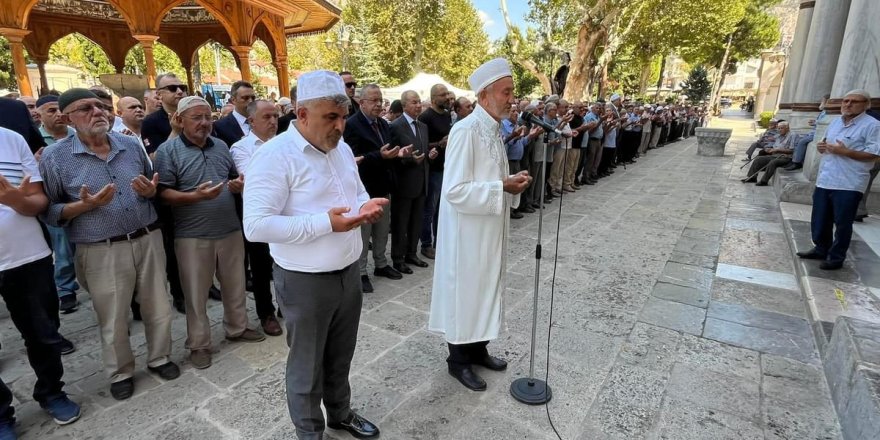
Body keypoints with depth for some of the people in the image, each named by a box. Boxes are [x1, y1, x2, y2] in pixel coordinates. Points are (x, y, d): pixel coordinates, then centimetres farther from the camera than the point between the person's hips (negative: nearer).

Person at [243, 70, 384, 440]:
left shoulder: (342, 148, 6)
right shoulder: (275, 155, -18)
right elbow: (256, 226, -24)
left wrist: (366, 206, -6)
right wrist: (325, 223, -28)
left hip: (349, 272, 7)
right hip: (305, 282, -6)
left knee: (341, 356, 24)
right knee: (307, 365, 14)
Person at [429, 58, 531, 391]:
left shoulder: (494, 129, 9)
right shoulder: (466, 131, -20)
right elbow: (455, 190, -26)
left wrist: (511, 182, -1)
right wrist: (502, 187, -22)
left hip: (490, 230, 9)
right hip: (468, 232, -9)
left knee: (485, 288, 19)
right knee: (465, 292, 5)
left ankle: (478, 348, 37)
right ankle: (458, 359, 25)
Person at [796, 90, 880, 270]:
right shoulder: (835, 122, 14)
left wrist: (845, 151, -21)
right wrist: (821, 146, 3)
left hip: (849, 185, -7)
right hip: (824, 180, 7)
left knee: (842, 223, 3)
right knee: (819, 221, 15)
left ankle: (836, 257, 14)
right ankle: (821, 249, 30)